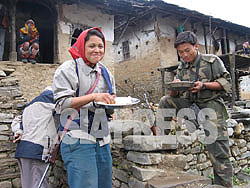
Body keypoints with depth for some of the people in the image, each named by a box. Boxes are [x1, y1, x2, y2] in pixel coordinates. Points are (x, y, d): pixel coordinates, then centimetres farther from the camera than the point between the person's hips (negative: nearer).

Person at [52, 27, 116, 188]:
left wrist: (113, 103, -4)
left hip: (102, 140, 7)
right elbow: (62, 104, -13)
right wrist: (93, 97, -23)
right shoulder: (68, 69, -3)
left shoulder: (105, 72, 16)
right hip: (78, 140, -6)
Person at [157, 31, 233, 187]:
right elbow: (174, 96, 12)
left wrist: (204, 85, -17)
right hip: (190, 104, 4)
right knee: (165, 101, -14)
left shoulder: (212, 60, 2)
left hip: (211, 104, -4)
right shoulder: (182, 68, 14)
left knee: (218, 152, -8)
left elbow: (227, 83, -3)